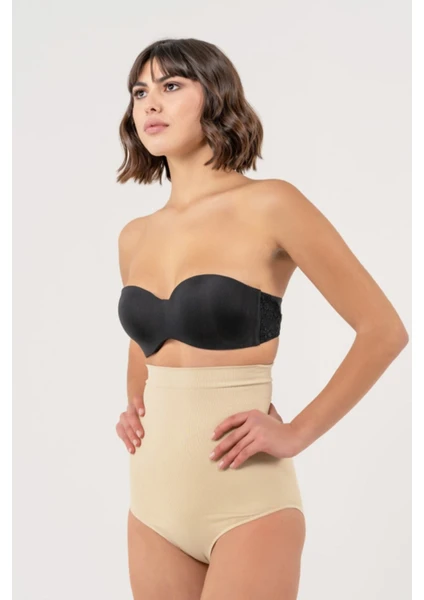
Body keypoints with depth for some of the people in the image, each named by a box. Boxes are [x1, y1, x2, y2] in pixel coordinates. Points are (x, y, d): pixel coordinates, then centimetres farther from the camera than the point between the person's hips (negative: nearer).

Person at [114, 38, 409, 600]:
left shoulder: (270, 206, -9)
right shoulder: (135, 236, 7)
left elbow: (384, 330, -8)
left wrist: (297, 433, -10)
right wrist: (136, 404, 7)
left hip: (245, 503, -5)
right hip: (152, 499, 6)